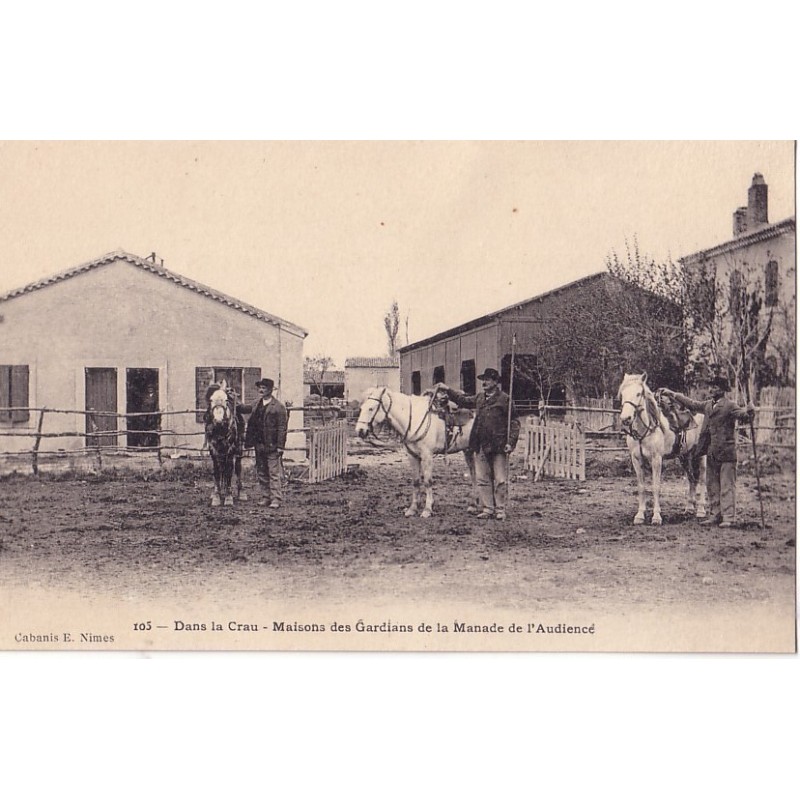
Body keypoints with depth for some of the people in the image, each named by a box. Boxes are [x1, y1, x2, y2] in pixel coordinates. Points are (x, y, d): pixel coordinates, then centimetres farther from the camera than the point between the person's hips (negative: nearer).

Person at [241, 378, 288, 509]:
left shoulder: (278, 407, -8)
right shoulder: (256, 404, 11)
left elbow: (282, 428, -11)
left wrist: (280, 446, -15)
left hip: (272, 446, -7)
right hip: (259, 445, 7)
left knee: (274, 472, -5)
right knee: (261, 473, 12)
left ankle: (276, 499, -3)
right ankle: (267, 496, 21)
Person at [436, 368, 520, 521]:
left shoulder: (504, 399, -6)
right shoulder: (479, 398, 12)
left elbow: (514, 422, -6)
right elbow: (463, 400, 29)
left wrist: (511, 442, -14)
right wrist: (448, 390, 21)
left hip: (498, 446, -6)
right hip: (480, 446, 6)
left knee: (500, 480, 0)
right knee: (482, 479, 9)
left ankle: (500, 509, 9)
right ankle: (487, 508, 16)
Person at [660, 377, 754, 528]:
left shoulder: (729, 405, -9)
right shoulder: (708, 405, 13)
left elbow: (740, 413, -24)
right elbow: (691, 404, 25)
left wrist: (748, 411, -47)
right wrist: (672, 394, 27)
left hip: (725, 452, -8)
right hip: (711, 452, 8)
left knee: (727, 486, -5)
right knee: (712, 485, 13)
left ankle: (729, 517, -3)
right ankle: (716, 514, 21)